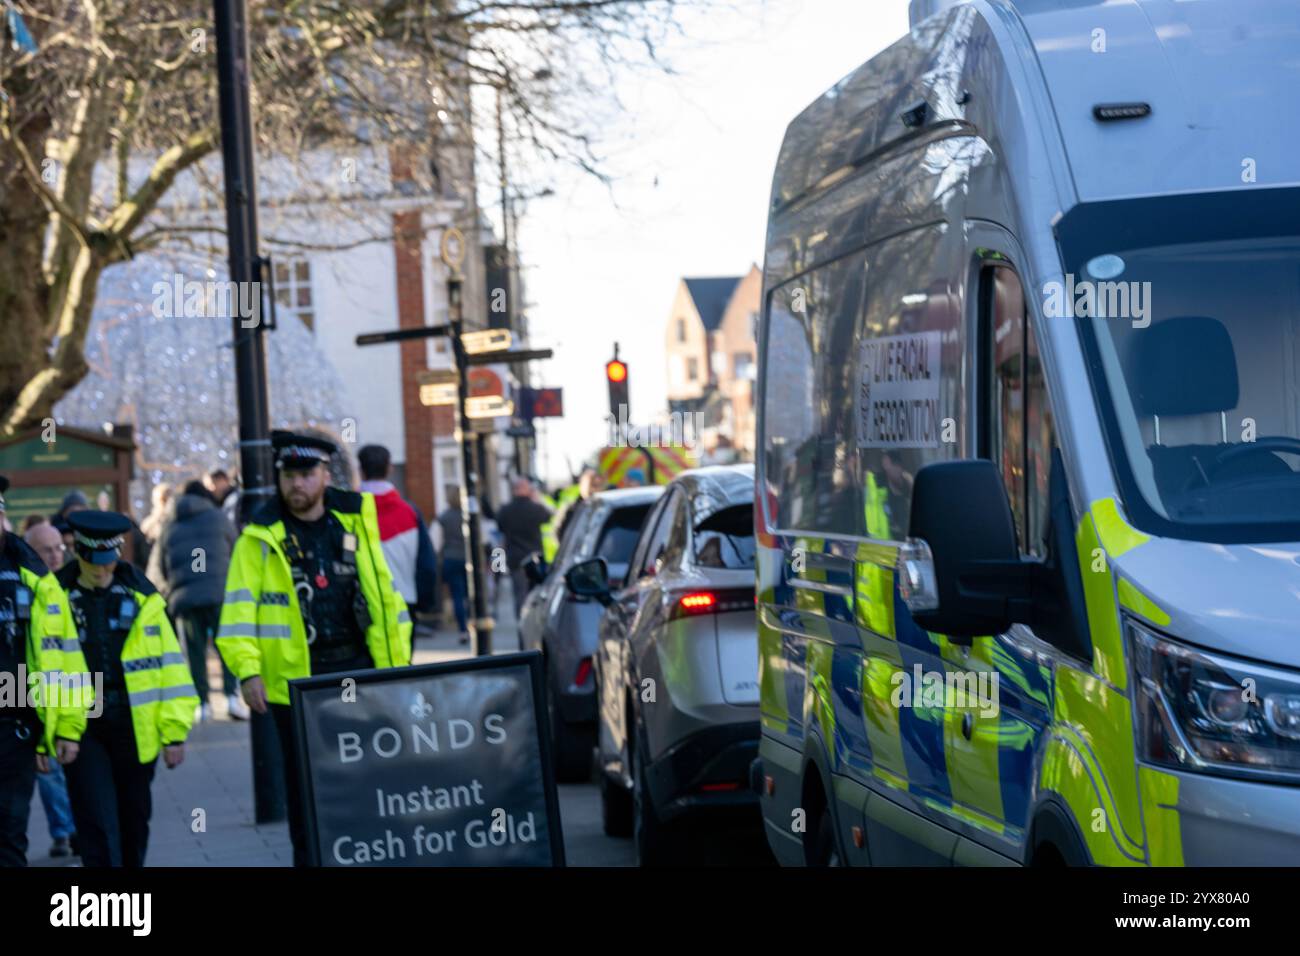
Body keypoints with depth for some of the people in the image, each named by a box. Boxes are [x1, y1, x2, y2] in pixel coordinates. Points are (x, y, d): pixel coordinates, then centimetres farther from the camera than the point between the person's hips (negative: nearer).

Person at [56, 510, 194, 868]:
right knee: (97, 828, -8)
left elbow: (170, 666, 4)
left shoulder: (141, 597, 3)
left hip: (136, 728, 2)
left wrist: (174, 731, 1)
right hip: (82, 728, -2)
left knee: (134, 823, 14)